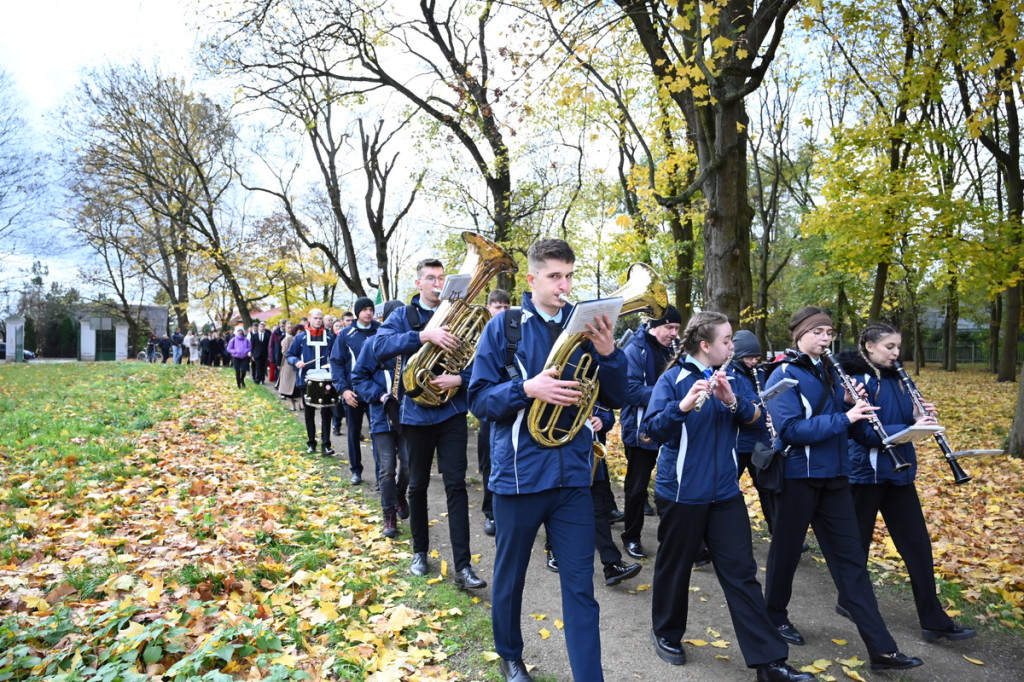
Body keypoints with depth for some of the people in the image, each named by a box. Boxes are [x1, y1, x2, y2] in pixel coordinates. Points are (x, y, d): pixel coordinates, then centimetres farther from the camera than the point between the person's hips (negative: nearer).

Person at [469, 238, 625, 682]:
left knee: (580, 586, 5)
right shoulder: (504, 327, -4)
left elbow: (615, 399, 3)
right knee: (510, 576, 17)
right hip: (519, 473, -1)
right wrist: (527, 388, -24)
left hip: (572, 474, 2)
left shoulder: (584, 326, 4)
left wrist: (608, 353, -16)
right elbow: (479, 398, -6)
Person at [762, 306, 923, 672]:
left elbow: (848, 425, 13)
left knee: (851, 557, 6)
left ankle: (881, 648, 9)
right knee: (787, 549, 9)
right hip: (797, 476, -6)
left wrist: (853, 406, -7)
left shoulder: (829, 373, 10)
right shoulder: (784, 375, -11)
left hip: (833, 476, 7)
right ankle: (775, 615, 31)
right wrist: (843, 417, -25)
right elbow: (790, 429, -23)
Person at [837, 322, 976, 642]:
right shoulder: (857, 380, -15)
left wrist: (921, 418, -8)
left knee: (918, 544, 8)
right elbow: (863, 432, -22)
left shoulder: (895, 379, 9)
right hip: (866, 472, -7)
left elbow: (904, 420, 12)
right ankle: (849, 601, 28)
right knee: (858, 542, 8)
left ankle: (934, 621, 16)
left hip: (898, 471, 7)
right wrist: (909, 429, -29)